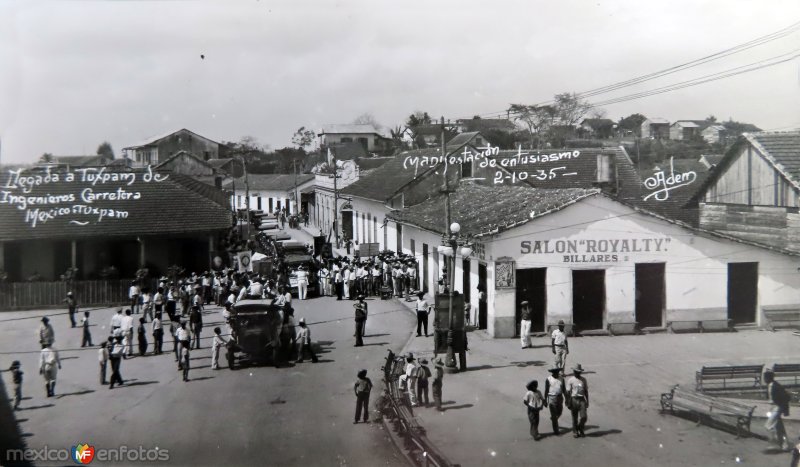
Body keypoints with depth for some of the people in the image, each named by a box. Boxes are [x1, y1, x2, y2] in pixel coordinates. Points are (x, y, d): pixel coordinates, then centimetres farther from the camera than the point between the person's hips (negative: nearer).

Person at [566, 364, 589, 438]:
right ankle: (575, 431, 20)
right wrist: (568, 403, -9)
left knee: (583, 417, -4)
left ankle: (581, 430, 19)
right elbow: (568, 392, -5)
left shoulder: (583, 380, 7)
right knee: (575, 417, 5)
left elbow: (586, 391, 13)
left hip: (582, 400, 3)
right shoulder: (570, 380, -4)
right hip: (574, 400, -3)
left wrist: (587, 402, 11)